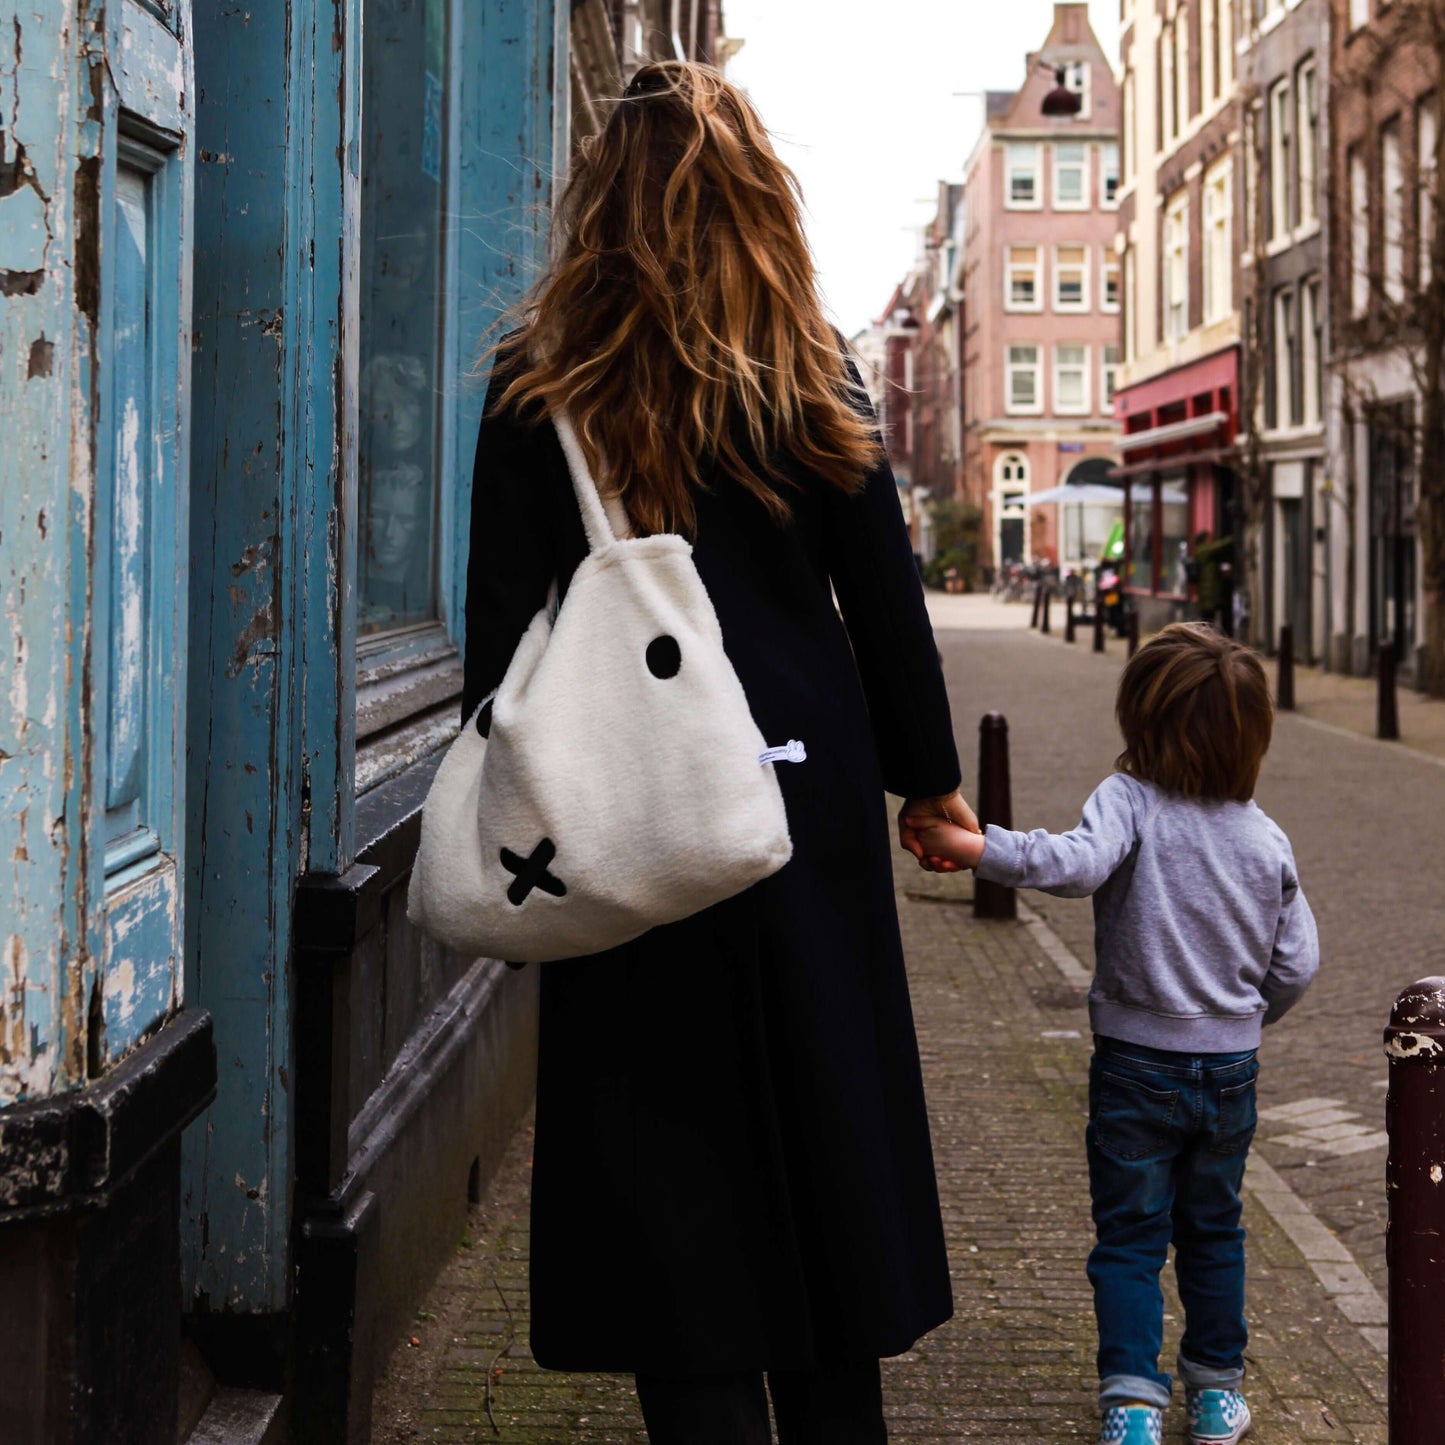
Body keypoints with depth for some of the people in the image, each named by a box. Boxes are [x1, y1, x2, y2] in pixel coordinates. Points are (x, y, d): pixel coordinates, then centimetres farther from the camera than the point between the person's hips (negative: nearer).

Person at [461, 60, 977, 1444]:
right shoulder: (814, 379, 0)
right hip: (804, 799, 2)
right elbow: (884, 598, 3)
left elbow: (498, 621, -2)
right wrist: (929, 777, 13)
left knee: (661, 1144, 5)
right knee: (817, 1118, 13)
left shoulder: (538, 392, -3)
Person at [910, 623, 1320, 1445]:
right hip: (1231, 1065, 4)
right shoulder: (1268, 840, -1)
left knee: (1130, 1238, 5)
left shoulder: (1131, 802, -15)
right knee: (1214, 1230, 18)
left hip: (1137, 1063, -4)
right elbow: (1297, 967, 2)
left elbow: (1079, 863, -36)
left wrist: (973, 847, -38)